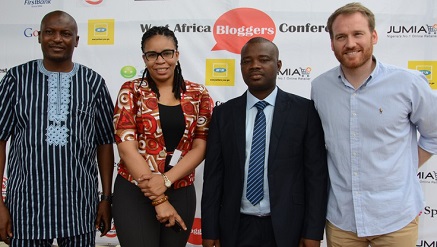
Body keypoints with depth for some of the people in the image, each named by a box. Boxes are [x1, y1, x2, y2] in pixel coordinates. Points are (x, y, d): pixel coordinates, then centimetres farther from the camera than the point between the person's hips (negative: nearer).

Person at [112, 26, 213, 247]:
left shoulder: (198, 94, 2)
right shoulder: (131, 91, -3)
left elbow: (200, 147, -2)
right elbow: (126, 146, -10)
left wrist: (165, 180, -16)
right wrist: (157, 200, -14)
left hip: (181, 194, 3)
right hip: (134, 194, -2)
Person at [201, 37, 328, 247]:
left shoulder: (304, 110, -3)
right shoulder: (223, 114, 3)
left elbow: (316, 173, -4)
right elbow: (213, 175, 2)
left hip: (286, 228, -1)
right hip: (236, 229, 2)